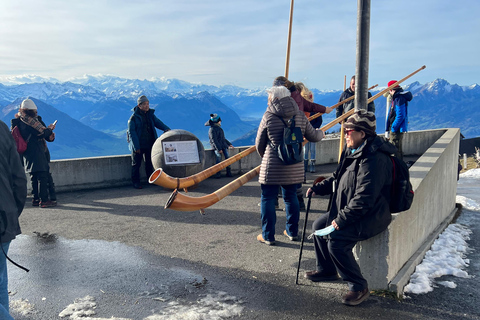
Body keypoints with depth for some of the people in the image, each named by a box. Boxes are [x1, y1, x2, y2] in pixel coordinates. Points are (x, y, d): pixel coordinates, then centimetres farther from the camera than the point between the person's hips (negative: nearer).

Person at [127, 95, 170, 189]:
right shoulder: (134, 117, -9)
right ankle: (136, 182, 13)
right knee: (136, 164, 4)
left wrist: (166, 128, -20)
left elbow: (157, 122, 2)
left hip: (150, 144, 5)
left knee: (149, 163, 14)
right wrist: (136, 146, -16)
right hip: (138, 145, -5)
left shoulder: (151, 114, 7)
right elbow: (132, 132, -11)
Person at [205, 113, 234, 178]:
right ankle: (218, 173, -12)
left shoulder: (219, 128, 23)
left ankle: (229, 173, -6)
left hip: (223, 145, 7)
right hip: (216, 146, -7)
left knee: (227, 157, -7)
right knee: (219, 159, -17)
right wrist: (219, 149, -20)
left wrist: (229, 144, 24)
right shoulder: (212, 130, -5)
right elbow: (214, 140, -13)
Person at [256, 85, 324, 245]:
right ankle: (292, 232, 28)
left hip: (272, 167, -4)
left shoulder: (268, 116, -6)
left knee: (268, 199, 7)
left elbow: (259, 143, 2)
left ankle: (268, 235, 12)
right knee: (291, 197, 18)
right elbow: (312, 136, 13)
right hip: (294, 167, 5)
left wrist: (264, 156, 22)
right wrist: (321, 133, 37)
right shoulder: (300, 115, 4)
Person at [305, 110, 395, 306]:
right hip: (348, 211, 11)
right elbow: (337, 178, 19)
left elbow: (364, 198, -30)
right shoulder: (353, 151, 7)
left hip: (370, 217, -11)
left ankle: (359, 287, -5)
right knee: (319, 226, 12)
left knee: (336, 240, -25)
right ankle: (327, 270, 30)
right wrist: (318, 188, 6)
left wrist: (342, 219, -25)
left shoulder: (374, 159, -26)